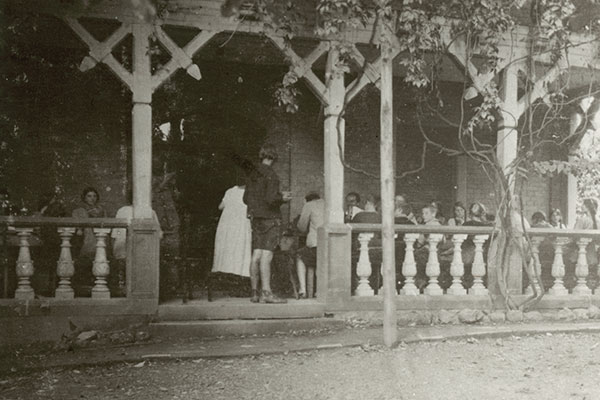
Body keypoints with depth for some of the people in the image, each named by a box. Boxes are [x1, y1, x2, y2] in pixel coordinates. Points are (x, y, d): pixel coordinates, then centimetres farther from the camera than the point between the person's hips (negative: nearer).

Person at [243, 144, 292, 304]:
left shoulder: (252, 175, 11)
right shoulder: (271, 175, -12)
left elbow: (246, 198, 16)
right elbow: (271, 199, -21)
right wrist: (282, 198, 0)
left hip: (255, 218, 7)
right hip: (269, 218, -7)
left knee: (256, 256, 8)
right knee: (266, 257, -9)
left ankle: (254, 292, 12)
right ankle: (267, 292, -9)